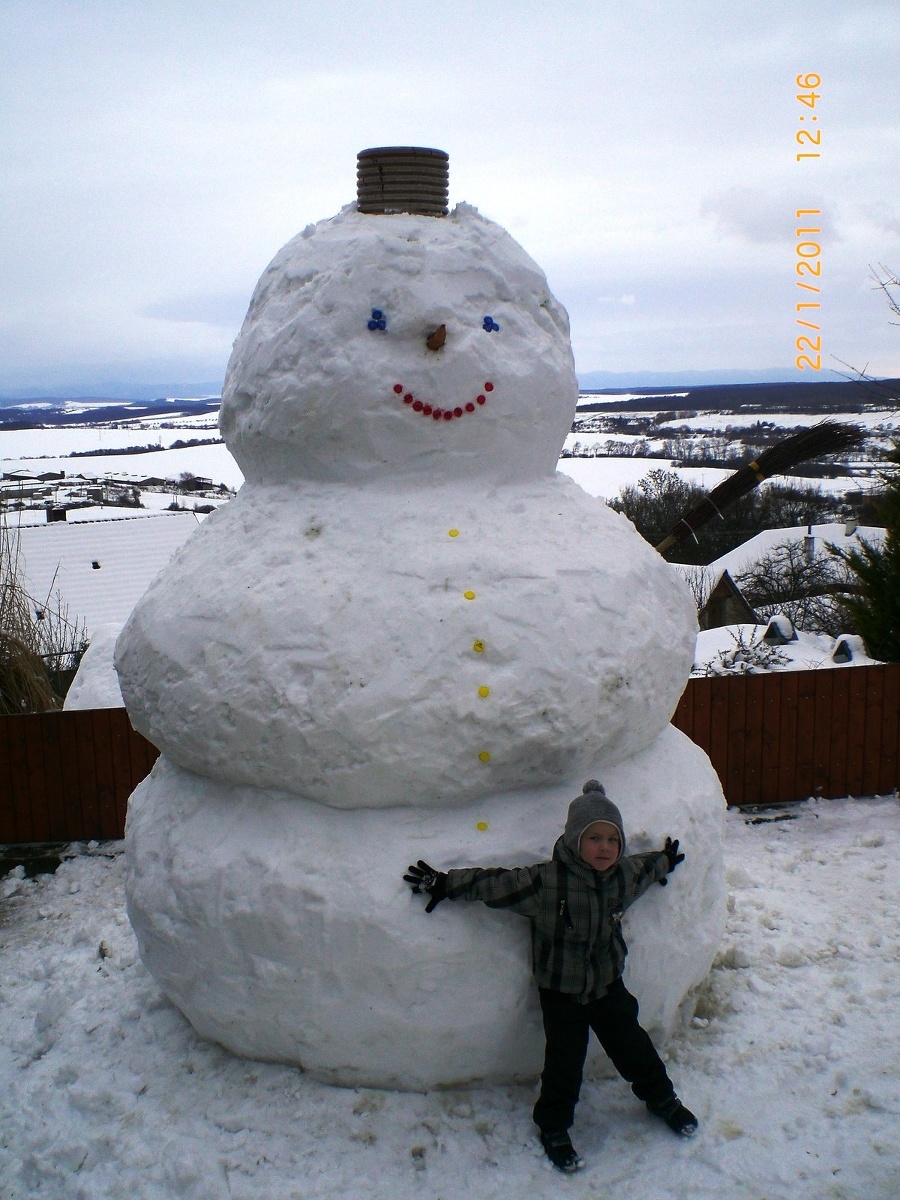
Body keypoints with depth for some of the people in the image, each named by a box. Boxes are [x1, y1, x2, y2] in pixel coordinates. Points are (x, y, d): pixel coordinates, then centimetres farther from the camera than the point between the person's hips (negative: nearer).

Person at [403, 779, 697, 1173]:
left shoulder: (625, 875, -9)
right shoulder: (545, 882, -27)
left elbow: (646, 866, 15)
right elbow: (494, 882, -23)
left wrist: (665, 861, 35)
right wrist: (443, 883, -24)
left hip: (609, 985, 4)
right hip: (560, 993, -4)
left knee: (634, 1048, 13)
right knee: (564, 1065, 3)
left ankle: (663, 1099, 41)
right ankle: (553, 1128, 27)